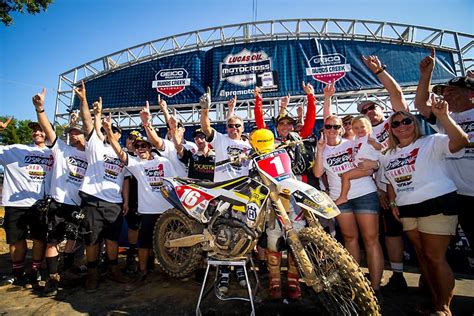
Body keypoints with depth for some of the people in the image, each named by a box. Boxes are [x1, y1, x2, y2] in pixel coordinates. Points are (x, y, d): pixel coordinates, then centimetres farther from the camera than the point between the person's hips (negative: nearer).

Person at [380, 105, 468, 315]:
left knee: (435, 257, -4)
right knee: (422, 256, 14)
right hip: (407, 210, 6)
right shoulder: (388, 156, 15)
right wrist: (392, 203, 9)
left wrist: (442, 116, -29)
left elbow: (461, 141, -22)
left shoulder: (432, 142, -3)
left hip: (437, 204, -6)